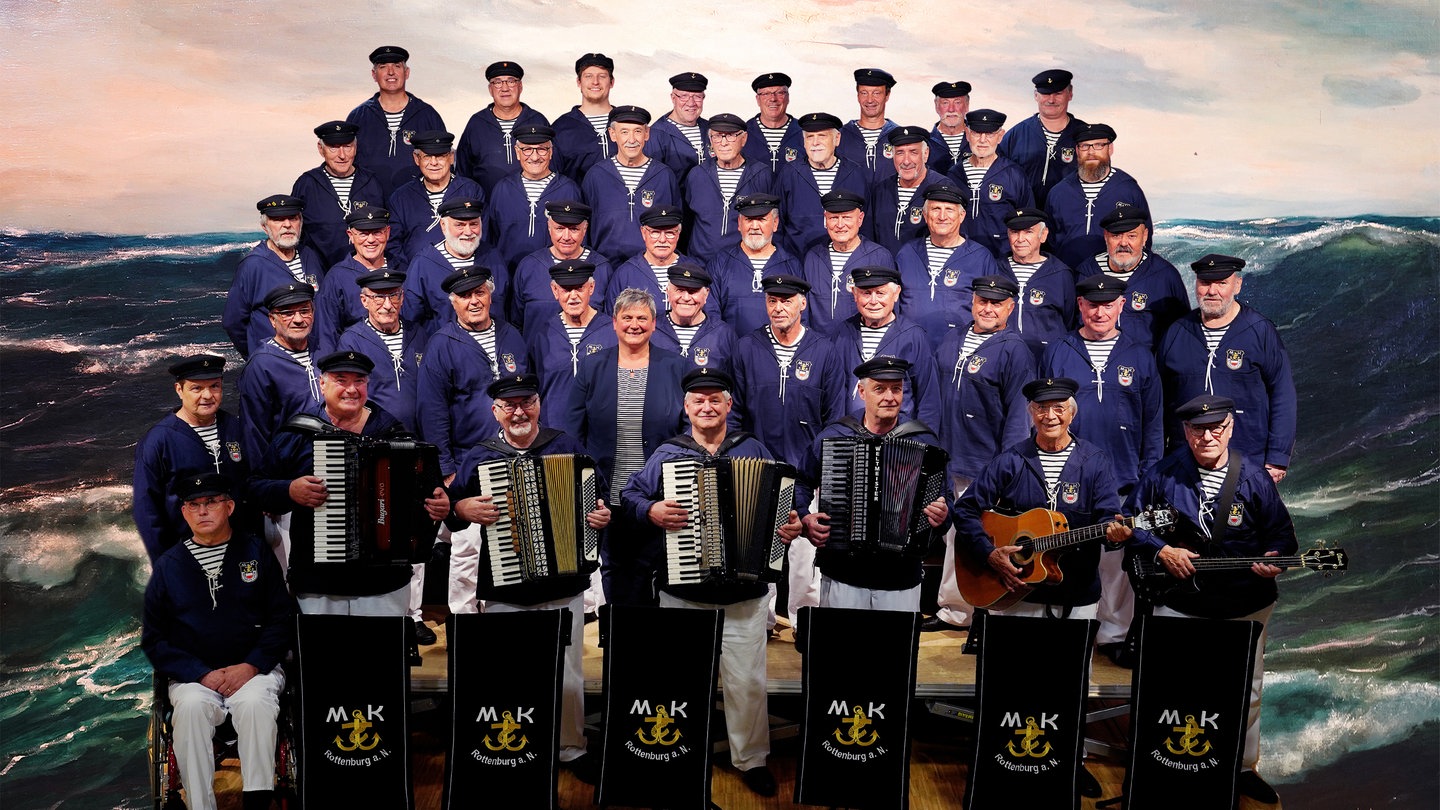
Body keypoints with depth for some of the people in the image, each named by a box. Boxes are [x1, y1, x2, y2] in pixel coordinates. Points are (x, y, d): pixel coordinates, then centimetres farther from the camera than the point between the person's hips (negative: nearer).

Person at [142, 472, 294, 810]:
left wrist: (251, 666, -12)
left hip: (254, 668, -1)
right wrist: (202, 674, -9)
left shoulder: (256, 552, 5)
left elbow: (282, 618, 3)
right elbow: (154, 639, 6)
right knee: (191, 706, -31)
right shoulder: (168, 565, 8)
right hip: (193, 675, 1)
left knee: (256, 703, -32)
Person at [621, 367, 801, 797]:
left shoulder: (753, 449, 8)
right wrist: (652, 511, -13)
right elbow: (630, 494, 7)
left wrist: (792, 525, -8)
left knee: (748, 681, 2)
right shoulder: (667, 453, 6)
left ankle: (751, 759, 20)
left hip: (744, 593, 0)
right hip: (681, 591, 0)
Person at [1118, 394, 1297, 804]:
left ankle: (1243, 767, 34)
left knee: (1247, 692, 13)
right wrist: (1162, 551, -10)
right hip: (1179, 604, -1)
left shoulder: (1254, 477, -3)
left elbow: (1281, 532, 2)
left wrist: (1273, 558, -18)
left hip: (1245, 606, 1)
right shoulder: (1163, 474, -5)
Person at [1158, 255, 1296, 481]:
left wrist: (1277, 460, -5)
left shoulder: (1260, 331, -1)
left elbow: (1283, 397, 0)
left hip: (1249, 464, -2)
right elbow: (1159, 399, 14)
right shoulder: (1177, 333, 7)